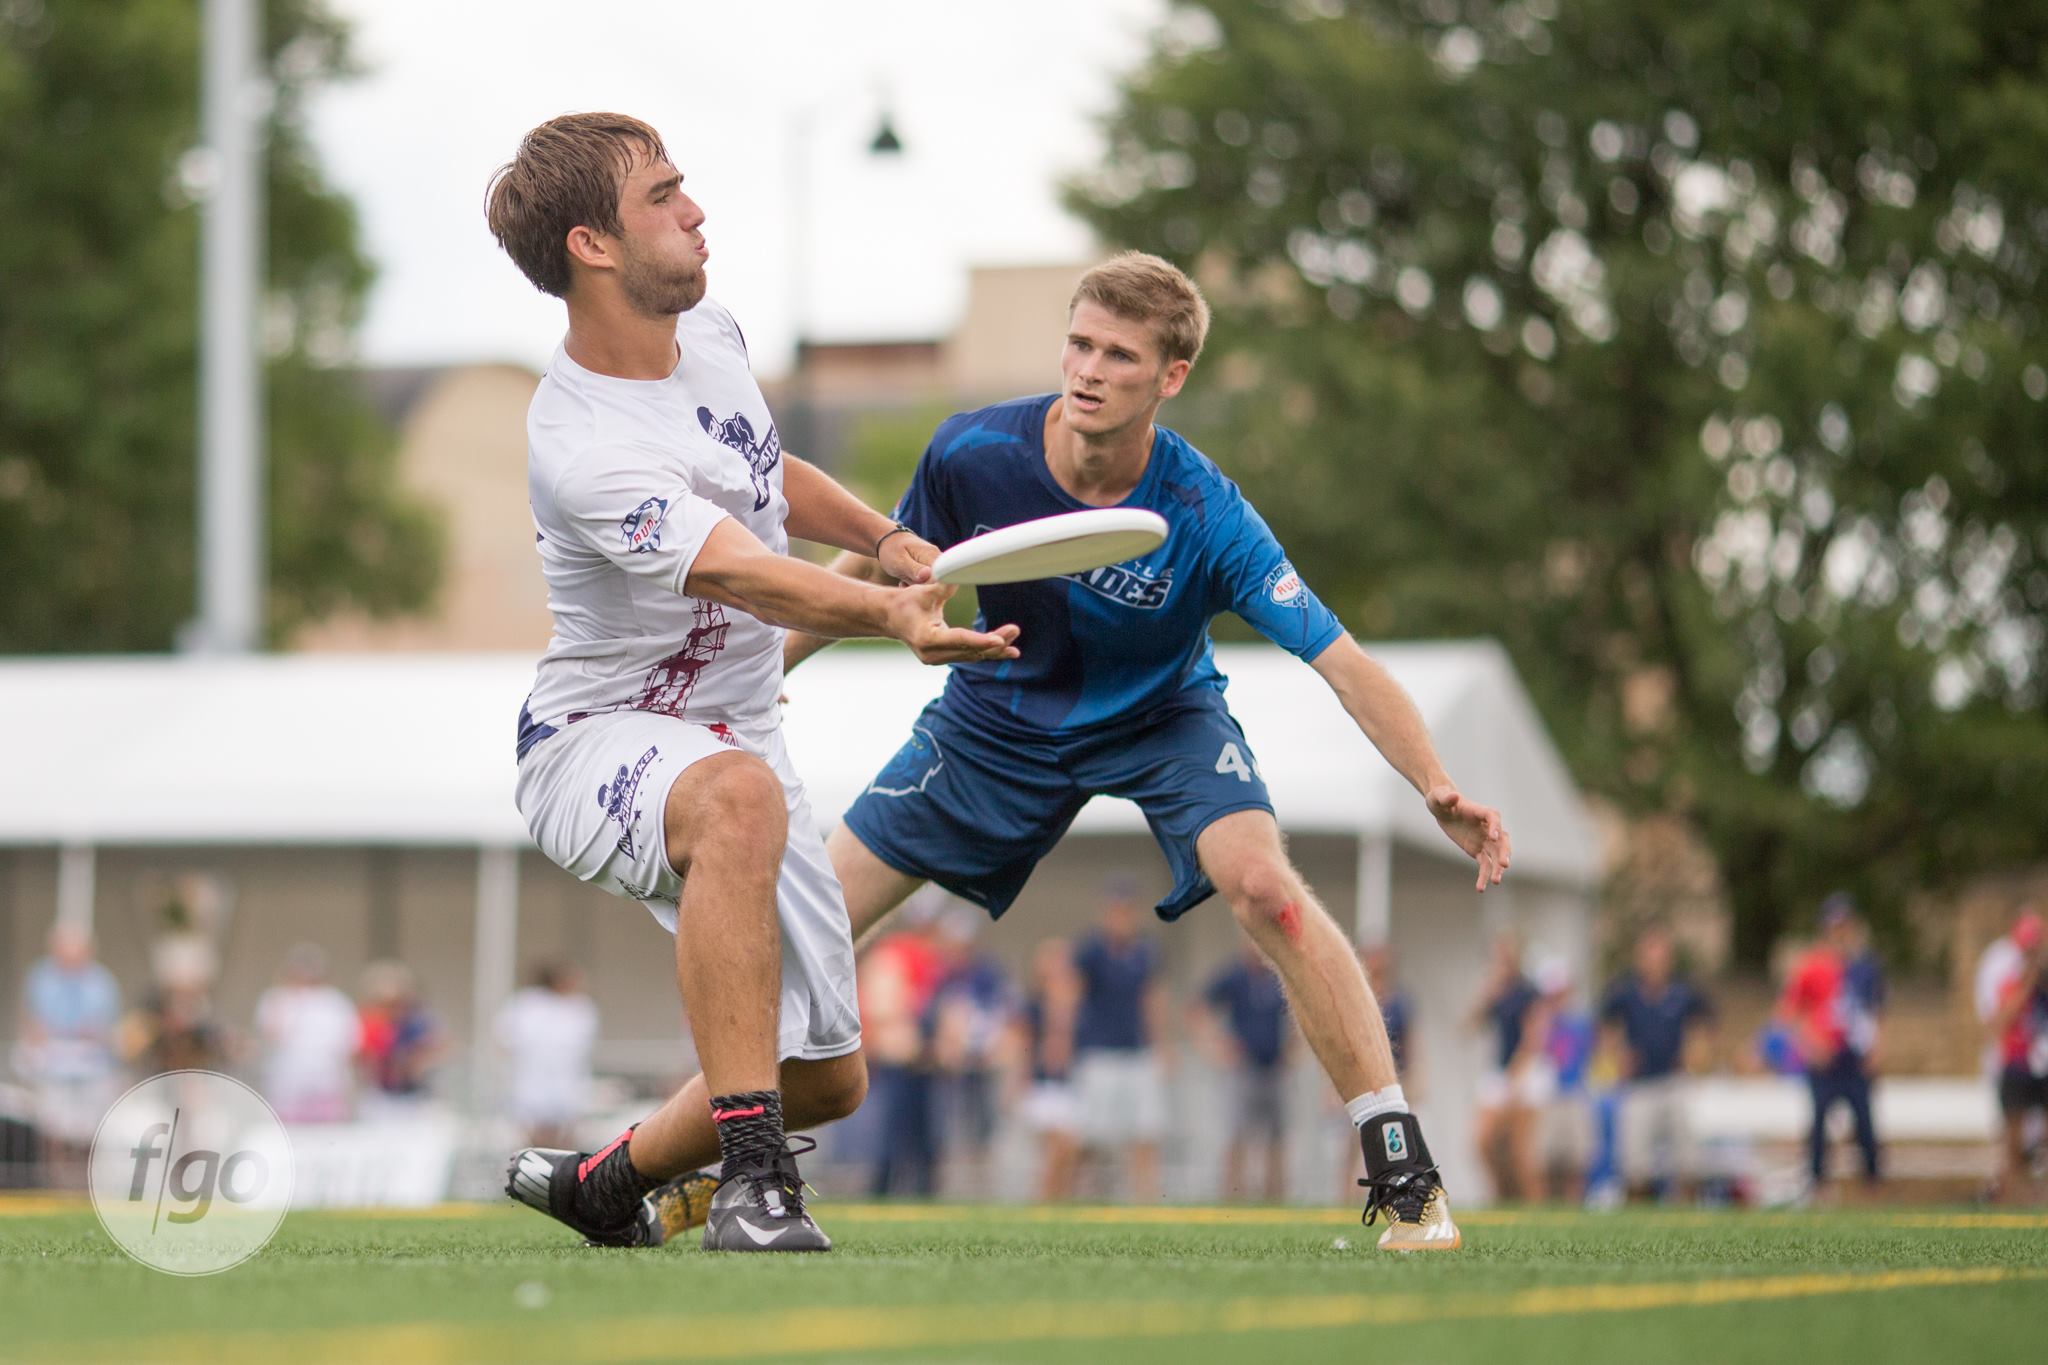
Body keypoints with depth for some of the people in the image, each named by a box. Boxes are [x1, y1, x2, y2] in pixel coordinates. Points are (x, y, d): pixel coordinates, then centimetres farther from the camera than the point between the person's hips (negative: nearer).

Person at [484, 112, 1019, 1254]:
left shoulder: (711, 334, 0)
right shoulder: (583, 450, -28)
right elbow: (740, 575, -43)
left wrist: (888, 538, 6)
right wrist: (895, 617, -61)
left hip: (740, 730, 8)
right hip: (599, 740, -8)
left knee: (828, 1079, 8)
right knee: (741, 795, -44)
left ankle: (601, 1186, 35)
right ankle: (752, 1174, -41)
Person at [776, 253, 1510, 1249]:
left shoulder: (1205, 515, -31)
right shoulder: (971, 455, -24)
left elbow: (1340, 660, -32)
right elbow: (885, 563, -3)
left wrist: (1437, 789, -45)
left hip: (1163, 718, -2)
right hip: (1001, 718, 3)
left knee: (1262, 883, -30)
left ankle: (1402, 1172, -21)